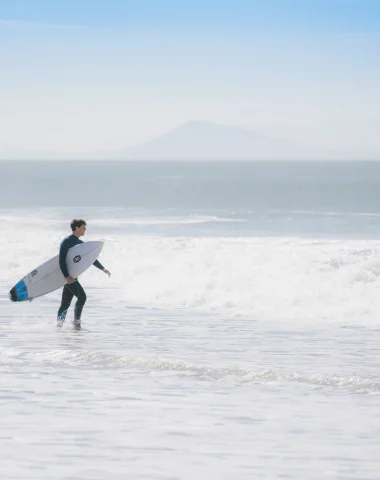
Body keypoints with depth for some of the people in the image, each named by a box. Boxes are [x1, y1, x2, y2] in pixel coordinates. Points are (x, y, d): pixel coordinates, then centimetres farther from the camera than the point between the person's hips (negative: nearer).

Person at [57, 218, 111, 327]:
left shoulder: (80, 244, 17)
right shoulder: (66, 242, -10)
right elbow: (62, 260, -17)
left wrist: (103, 269, 24)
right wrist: (66, 276, -26)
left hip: (73, 276, 9)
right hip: (68, 275, -9)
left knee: (66, 302, 8)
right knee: (81, 296, -17)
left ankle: (59, 322, 11)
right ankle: (76, 320, -11)